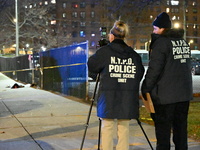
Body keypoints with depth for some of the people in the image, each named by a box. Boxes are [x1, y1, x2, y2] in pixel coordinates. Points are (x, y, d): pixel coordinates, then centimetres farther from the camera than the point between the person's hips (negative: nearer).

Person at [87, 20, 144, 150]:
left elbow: (91, 66, 6)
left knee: (107, 128, 5)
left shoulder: (104, 52, -3)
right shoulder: (134, 54, 6)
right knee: (124, 128, 9)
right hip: (128, 99, 3)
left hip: (109, 98, -2)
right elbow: (140, 74, 8)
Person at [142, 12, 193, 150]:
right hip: (184, 93, 7)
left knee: (163, 130, -2)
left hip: (165, 95, -7)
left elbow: (154, 69, -15)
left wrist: (145, 88, -9)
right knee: (181, 128, 12)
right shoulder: (184, 42, 14)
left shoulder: (161, 42, -10)